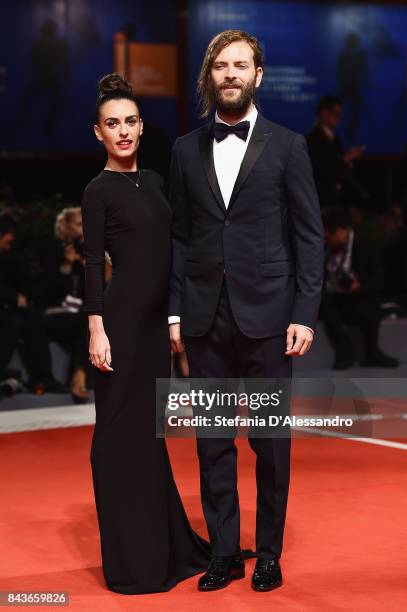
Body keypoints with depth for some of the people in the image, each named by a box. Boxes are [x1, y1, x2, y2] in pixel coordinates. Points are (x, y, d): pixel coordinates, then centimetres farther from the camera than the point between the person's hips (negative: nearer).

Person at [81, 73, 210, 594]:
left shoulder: (153, 181, 13)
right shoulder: (99, 190, -7)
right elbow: (93, 264, -11)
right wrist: (97, 330, -17)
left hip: (157, 318, 7)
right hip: (122, 316, -7)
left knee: (148, 426, 15)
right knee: (122, 428, 0)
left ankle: (166, 544, 25)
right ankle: (130, 557, 8)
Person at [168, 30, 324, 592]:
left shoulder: (287, 146, 2)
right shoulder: (186, 150, 10)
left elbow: (309, 236, 0)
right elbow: (180, 237, 10)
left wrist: (305, 314, -7)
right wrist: (175, 311, 3)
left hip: (266, 314, -2)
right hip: (205, 318, 3)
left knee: (271, 442, 4)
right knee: (213, 440, 7)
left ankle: (269, 553, 17)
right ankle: (224, 552, 17)